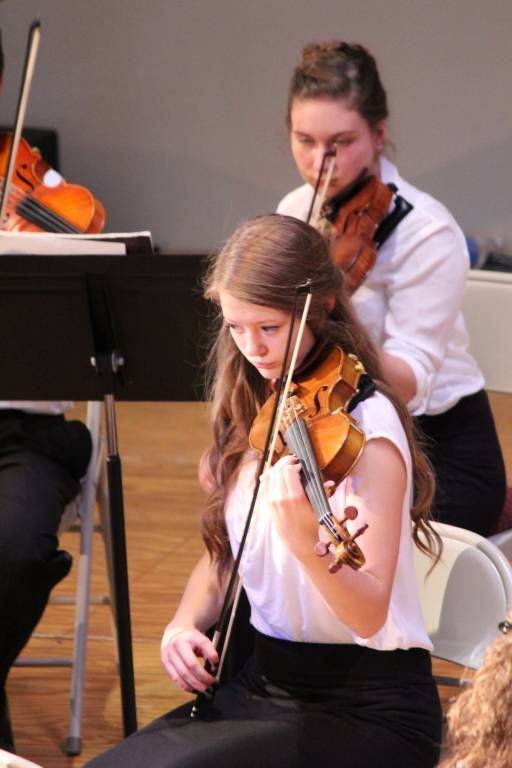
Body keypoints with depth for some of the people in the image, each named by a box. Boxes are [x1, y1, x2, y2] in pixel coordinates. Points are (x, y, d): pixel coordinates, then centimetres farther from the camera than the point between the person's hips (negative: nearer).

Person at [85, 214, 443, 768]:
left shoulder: (365, 421, -15)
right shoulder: (252, 411, 6)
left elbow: (370, 615, -22)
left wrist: (305, 543, -41)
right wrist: (185, 623, -5)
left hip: (367, 708, -7)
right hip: (263, 678, 7)